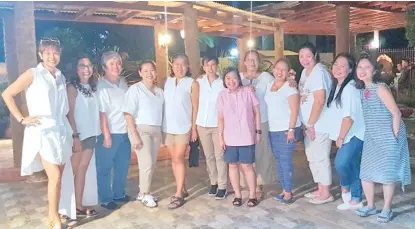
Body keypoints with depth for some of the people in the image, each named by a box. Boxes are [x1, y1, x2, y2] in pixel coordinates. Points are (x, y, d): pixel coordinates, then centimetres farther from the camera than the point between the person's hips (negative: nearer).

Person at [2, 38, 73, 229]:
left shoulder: (61, 77, 12)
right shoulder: (32, 74, -3)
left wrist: (73, 132, 11)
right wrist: (21, 119, -6)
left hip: (62, 131, 5)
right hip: (42, 132, -5)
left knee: (58, 177, 9)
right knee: (55, 177, -10)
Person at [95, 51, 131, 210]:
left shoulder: (123, 82, 7)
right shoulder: (101, 86, -13)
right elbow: (101, 112, -15)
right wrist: (107, 136, -15)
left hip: (124, 133, 7)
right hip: (109, 134, -7)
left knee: (123, 166, 16)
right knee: (105, 168, 5)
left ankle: (119, 194, 33)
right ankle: (105, 199, 19)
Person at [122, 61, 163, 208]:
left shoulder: (159, 91, 11)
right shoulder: (135, 89, -7)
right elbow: (128, 113, -12)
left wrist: (162, 131, 6)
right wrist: (134, 134, -19)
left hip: (156, 130, 6)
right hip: (141, 129, -6)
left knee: (152, 164, 9)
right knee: (147, 163, -9)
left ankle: (144, 192, 23)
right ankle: (144, 194, 8)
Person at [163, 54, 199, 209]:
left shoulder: (192, 83, -3)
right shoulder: (167, 82, 9)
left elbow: (195, 107, -2)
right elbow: (164, 103, 10)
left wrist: (194, 128, -5)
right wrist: (161, 125, 5)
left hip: (183, 127, -4)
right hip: (168, 127, 5)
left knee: (179, 159, -6)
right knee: (174, 159, 9)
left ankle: (179, 195, 1)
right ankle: (181, 189, 22)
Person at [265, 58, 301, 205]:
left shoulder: (290, 87, -8)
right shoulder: (269, 85, 12)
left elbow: (295, 110, -13)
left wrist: (291, 129, -20)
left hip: (286, 129, -7)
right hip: (273, 130, 7)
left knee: (285, 160, -5)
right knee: (279, 160, 11)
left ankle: (288, 193, 5)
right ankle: (284, 190, 21)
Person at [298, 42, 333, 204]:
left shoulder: (318, 72, -17)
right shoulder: (305, 71, 12)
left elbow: (319, 101, -23)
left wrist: (311, 124, -18)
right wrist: (307, 123, 12)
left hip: (319, 124, -10)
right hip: (309, 124, 10)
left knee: (321, 158, 0)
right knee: (313, 158, 16)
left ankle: (326, 193, 13)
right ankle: (320, 189, 29)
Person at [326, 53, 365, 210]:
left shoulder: (350, 88, -19)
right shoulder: (336, 86, 9)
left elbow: (349, 117, -23)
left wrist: (340, 137, -15)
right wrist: (338, 136, 10)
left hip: (353, 135, -9)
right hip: (345, 135, 9)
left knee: (341, 163, -16)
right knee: (352, 167, 13)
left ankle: (346, 187, 12)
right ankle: (356, 200, 24)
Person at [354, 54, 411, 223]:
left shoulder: (380, 88, -15)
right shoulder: (362, 91, 5)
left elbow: (396, 114, -15)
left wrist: (394, 138, -14)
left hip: (388, 138, -6)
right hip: (371, 139, 6)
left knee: (387, 174, 1)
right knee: (365, 173, 6)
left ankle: (387, 209, 17)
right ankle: (370, 206, 22)